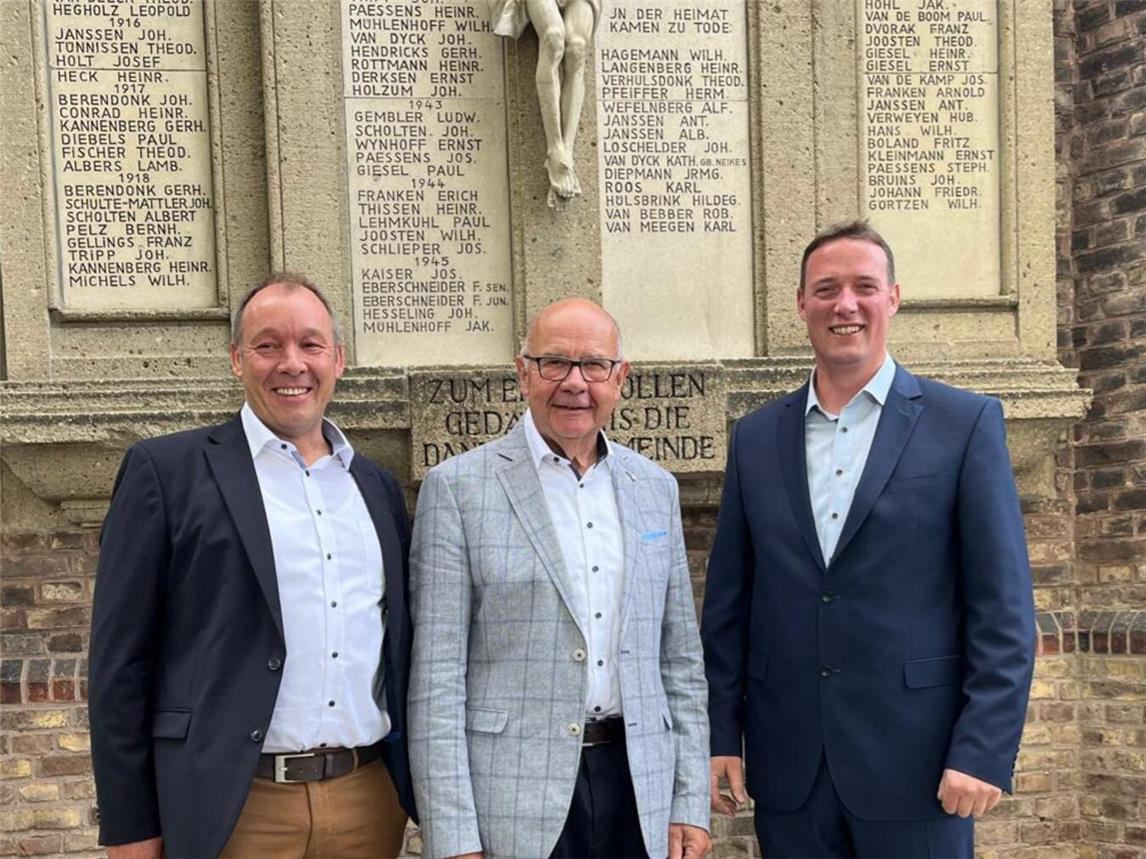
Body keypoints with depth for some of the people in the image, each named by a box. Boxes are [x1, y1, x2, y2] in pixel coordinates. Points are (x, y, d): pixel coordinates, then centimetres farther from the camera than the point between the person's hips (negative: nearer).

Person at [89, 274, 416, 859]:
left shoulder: (377, 486, 11)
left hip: (373, 801, 4)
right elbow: (121, 660, -5)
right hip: (232, 811, -4)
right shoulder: (166, 470, -3)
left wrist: (415, 782, 11)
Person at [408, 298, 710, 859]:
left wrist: (691, 803, 6)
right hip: (512, 805, -3)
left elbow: (680, 659, 11)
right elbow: (436, 675, -7)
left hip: (640, 793, 4)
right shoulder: (458, 487, -5)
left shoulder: (655, 487, 8)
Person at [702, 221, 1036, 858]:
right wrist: (721, 735, 4)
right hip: (787, 769, 3)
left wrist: (982, 752, -11)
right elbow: (728, 602, 8)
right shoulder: (756, 437, 7)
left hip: (915, 761, -3)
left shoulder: (966, 423, -3)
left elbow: (1004, 608, -5)